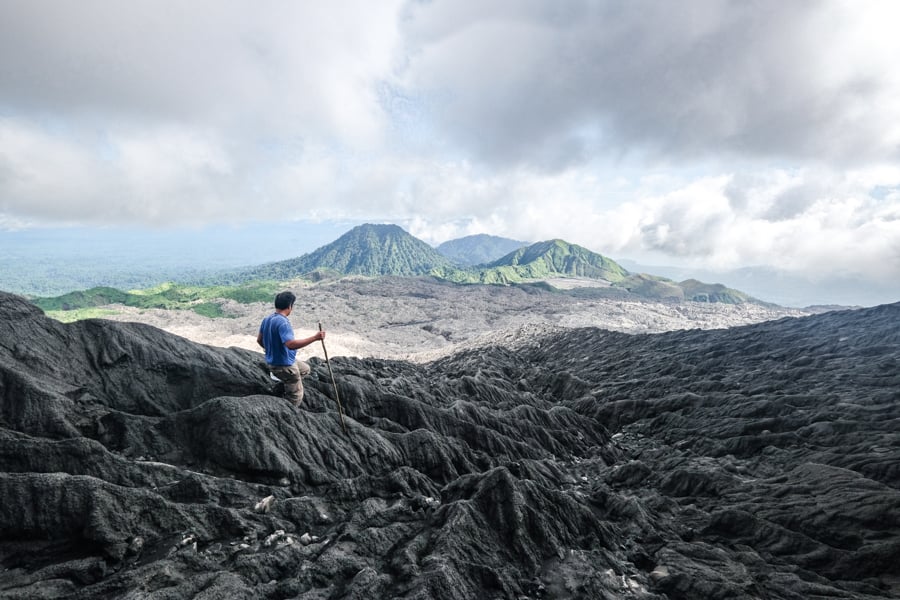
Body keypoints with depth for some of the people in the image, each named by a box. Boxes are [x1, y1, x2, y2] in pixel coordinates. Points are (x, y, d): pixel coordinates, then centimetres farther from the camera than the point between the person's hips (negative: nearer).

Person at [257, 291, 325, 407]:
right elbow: (291, 344, -40)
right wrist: (314, 338, -39)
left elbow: (259, 340, 14)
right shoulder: (283, 322, -28)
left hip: (273, 361, 9)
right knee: (296, 397, 6)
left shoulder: (267, 319, 1)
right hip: (284, 365, -9)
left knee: (305, 369, 29)